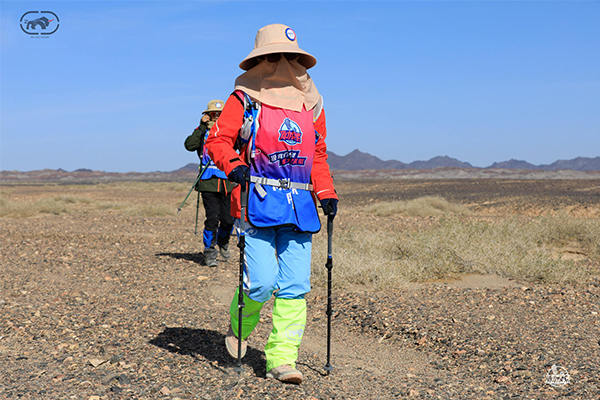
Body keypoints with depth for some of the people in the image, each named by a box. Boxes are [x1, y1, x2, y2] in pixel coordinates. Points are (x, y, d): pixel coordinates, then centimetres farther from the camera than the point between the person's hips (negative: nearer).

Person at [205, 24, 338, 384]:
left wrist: (326, 193, 9)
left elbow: (318, 155, 22)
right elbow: (217, 140, 1)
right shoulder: (245, 99, 3)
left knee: (295, 285, -1)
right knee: (263, 281, -10)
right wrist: (233, 165, -19)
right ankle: (240, 327, 22)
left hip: (300, 205, 5)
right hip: (259, 202, -4)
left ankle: (282, 358, 6)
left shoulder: (311, 103, 18)